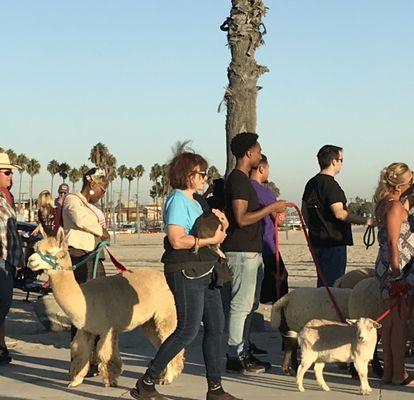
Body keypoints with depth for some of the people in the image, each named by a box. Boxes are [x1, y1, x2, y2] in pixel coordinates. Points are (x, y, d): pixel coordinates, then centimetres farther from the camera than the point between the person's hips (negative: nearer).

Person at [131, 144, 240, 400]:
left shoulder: (194, 203, 18)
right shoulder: (177, 201, -12)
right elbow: (177, 240, -23)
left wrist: (221, 228, 4)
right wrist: (211, 239, -16)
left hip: (205, 271, 10)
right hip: (185, 272, -10)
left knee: (216, 326, 8)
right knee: (188, 331, -7)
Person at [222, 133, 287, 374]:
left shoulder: (244, 180, 18)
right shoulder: (238, 180, -14)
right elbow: (242, 218, -21)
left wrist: (272, 211, 18)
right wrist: (271, 208, -16)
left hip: (252, 251, 11)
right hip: (242, 252, -11)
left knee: (249, 305, 14)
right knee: (241, 305, -7)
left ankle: (244, 352, 21)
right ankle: (235, 357, -3)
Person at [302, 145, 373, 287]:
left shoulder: (311, 183, 13)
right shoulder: (330, 184, -15)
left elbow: (304, 211, 20)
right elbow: (340, 213, -23)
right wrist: (366, 221, -15)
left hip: (317, 240, 9)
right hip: (333, 241, -9)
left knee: (323, 283, 16)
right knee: (332, 285, -6)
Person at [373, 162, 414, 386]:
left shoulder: (384, 204, 12)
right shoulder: (395, 206, -16)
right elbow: (393, 243, -20)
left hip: (386, 267, 9)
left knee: (390, 321, 12)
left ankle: (389, 372, 18)